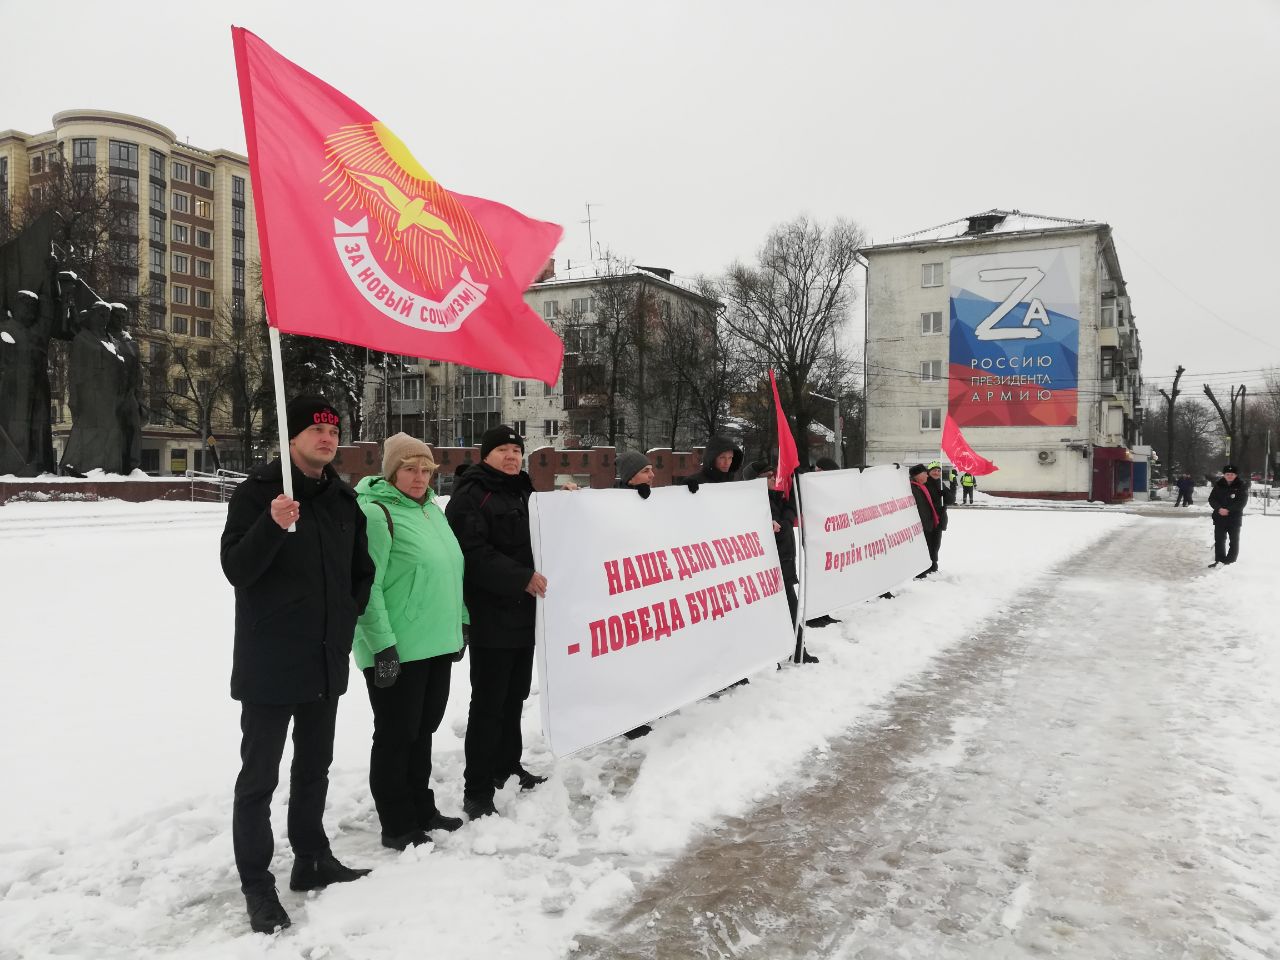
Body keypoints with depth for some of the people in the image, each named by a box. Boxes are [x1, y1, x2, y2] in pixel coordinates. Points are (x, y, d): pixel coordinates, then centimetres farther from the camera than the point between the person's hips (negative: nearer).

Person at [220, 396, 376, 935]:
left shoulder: (343, 500, 8)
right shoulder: (257, 492, -9)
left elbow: (361, 570, 20)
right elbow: (235, 570, -17)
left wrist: (348, 617, 9)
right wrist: (272, 524, -32)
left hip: (326, 660, 6)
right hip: (269, 662, -6)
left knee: (314, 766, 17)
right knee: (260, 775, 2)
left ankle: (312, 860, 31)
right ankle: (257, 884, 14)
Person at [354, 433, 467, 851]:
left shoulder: (432, 509, 13)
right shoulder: (374, 512, -13)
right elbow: (366, 586, -18)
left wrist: (459, 622, 19)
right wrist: (383, 644, -21)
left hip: (436, 643, 8)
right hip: (396, 650, -8)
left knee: (423, 730, 19)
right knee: (396, 736, 4)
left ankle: (421, 810, 33)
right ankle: (397, 827, 18)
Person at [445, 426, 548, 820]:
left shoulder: (521, 492, 18)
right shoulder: (471, 496, -9)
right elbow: (474, 554, -22)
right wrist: (522, 578, -24)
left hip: (523, 614, 8)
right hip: (491, 617, -8)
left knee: (514, 697, 18)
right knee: (488, 704, -4)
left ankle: (507, 768, 32)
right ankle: (476, 792, 4)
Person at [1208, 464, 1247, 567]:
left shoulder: (1242, 486, -5)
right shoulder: (1219, 485, 3)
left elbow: (1242, 502, -11)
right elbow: (1212, 499, 0)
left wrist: (1228, 510, -21)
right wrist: (1219, 508, -18)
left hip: (1235, 517, -2)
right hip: (1219, 517, 2)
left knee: (1234, 541, 3)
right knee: (1219, 540, 7)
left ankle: (1231, 561, 10)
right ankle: (1219, 560, 16)